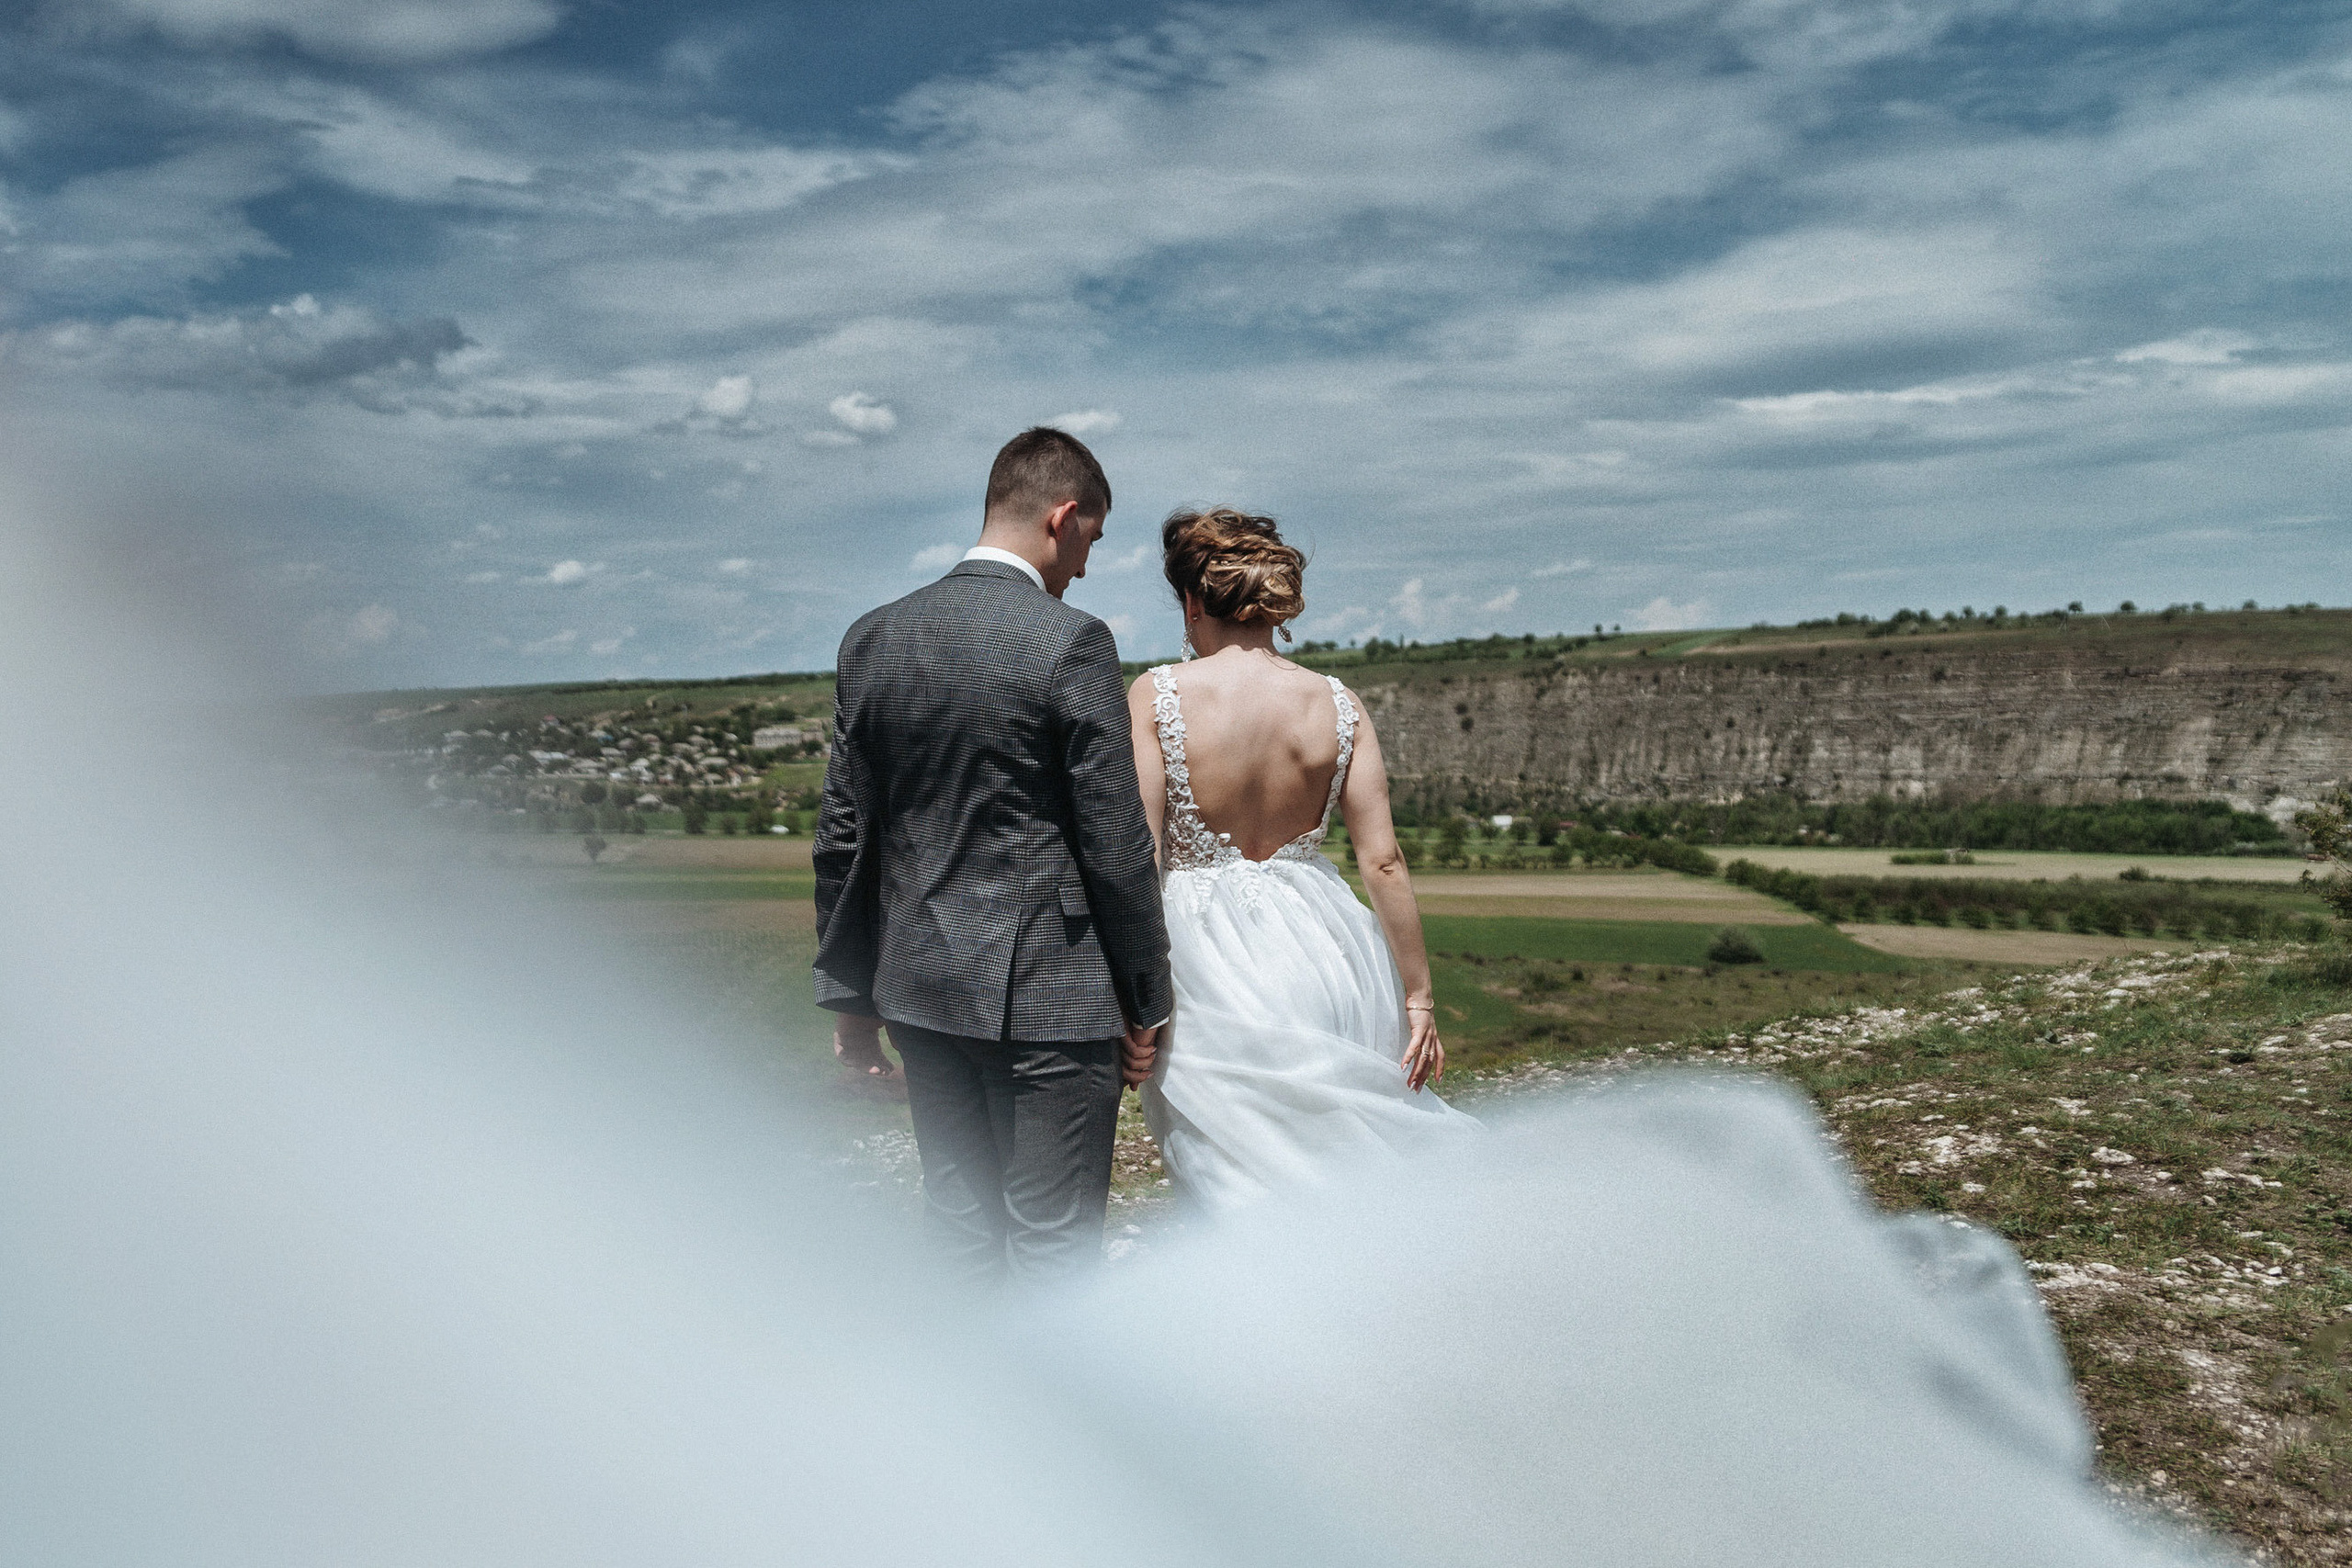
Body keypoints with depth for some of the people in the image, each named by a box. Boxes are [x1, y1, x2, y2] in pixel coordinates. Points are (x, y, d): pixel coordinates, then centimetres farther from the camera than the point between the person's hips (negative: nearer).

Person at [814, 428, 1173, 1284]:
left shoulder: (872, 638, 4)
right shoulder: (1070, 642, -13)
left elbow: (843, 837, 7)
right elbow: (1115, 844, -12)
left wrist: (849, 994, 15)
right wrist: (1146, 1003, -2)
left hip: (921, 988, 6)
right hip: (1048, 994, -6)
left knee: (958, 1231, 17)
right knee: (1053, 1244, 6)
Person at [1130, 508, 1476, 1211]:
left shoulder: (1156, 696, -7)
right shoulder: (1336, 703, -1)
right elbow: (1382, 861, -2)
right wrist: (1418, 997, 5)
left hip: (1207, 957, -2)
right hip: (1321, 949, 3)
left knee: (1242, 1187, 6)